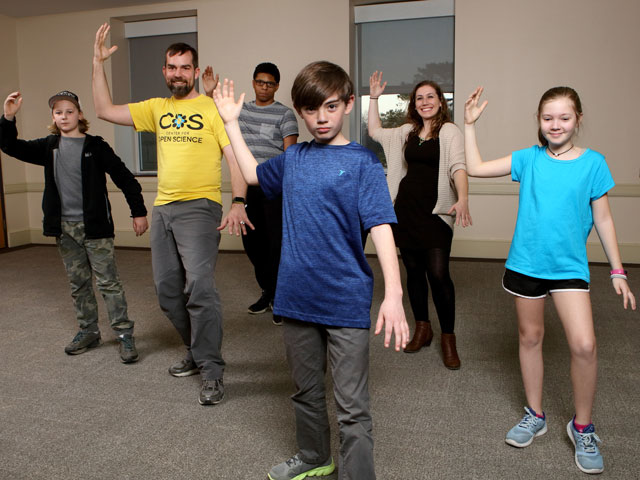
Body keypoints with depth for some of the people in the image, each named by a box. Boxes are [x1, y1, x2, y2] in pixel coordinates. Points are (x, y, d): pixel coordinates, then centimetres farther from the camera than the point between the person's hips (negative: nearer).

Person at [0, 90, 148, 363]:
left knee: (108, 282, -4)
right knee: (78, 284, 14)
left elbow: (124, 178, -5)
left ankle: (124, 335, 2)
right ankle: (88, 332, 26)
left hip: (95, 226, -5)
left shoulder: (95, 146, -5)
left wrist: (138, 212, -8)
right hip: (64, 228, 5)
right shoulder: (48, 147, 9)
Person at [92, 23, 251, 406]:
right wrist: (98, 64, 10)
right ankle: (198, 353, 29)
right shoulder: (156, 108, 14)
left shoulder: (212, 109, -3)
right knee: (168, 291, 12)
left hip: (199, 207, -7)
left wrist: (238, 203, -24)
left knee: (199, 286, -18)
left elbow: (236, 158, -10)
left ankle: (213, 373, -8)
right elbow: (105, 110, 16)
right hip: (163, 209, 7)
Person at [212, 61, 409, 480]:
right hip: (298, 297, 6)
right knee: (306, 390, 22)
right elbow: (253, 173, 28)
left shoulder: (362, 161, -7)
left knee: (352, 407, 2)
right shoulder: (293, 158, 8)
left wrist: (393, 293, -27)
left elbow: (381, 228, -16)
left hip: (345, 301, -5)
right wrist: (232, 122, 25)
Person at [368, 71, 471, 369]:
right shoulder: (408, 131, 14)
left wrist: (462, 200, -34)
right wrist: (374, 98, 23)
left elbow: (458, 166, -18)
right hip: (407, 209, 6)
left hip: (436, 211, -5)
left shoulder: (449, 131, -4)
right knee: (413, 270, 10)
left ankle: (448, 337, 7)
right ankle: (422, 329, 26)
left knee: (438, 274, -10)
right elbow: (375, 132, 28)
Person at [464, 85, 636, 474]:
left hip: (569, 266, -1)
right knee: (530, 337, 12)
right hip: (526, 263, 2)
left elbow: (603, 219, 2)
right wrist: (470, 124, -3)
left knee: (584, 345, -12)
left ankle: (583, 428, 13)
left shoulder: (593, 162, -2)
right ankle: (535, 416, 32)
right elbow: (476, 168, 1)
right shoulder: (529, 159, 0)